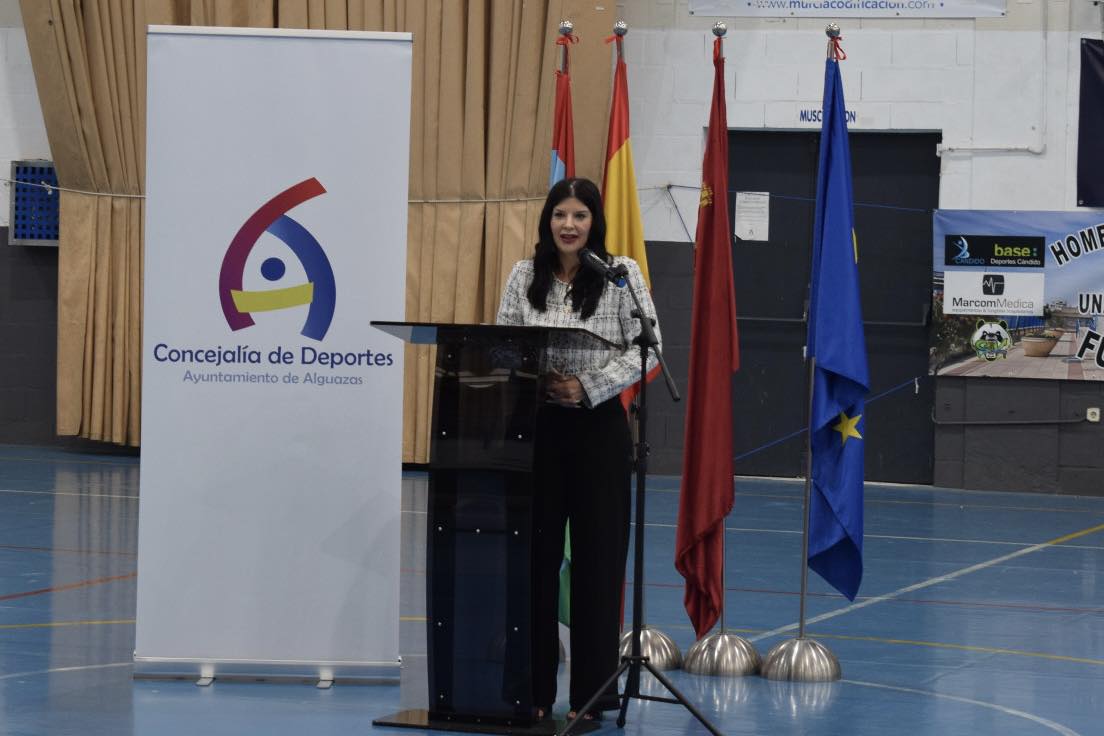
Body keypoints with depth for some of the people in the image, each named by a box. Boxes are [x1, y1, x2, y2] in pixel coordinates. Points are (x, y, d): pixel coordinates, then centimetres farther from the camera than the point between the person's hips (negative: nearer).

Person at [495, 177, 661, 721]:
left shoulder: (621, 273, -4)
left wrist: (589, 385, -16)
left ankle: (592, 693, 9)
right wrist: (532, 381, -13)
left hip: (598, 427, -2)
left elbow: (646, 349, -7)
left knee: (597, 554, 2)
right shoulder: (524, 276, 4)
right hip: (536, 426, 2)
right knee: (534, 553, 4)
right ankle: (533, 689, 12)